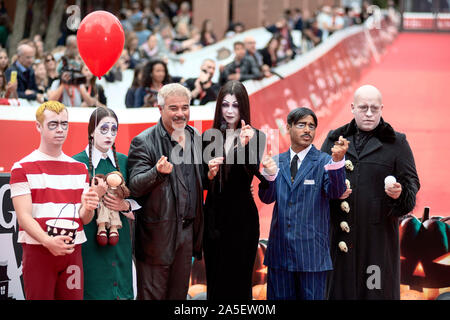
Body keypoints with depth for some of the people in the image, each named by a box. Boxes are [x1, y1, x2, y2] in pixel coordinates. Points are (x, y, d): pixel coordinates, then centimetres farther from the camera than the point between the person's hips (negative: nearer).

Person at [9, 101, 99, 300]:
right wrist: (48, 241, -25)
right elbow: (24, 216, -9)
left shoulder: (80, 168, 15)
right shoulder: (22, 168, -1)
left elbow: (83, 219, 13)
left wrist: (87, 209, -11)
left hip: (72, 251, 4)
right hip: (37, 251, -4)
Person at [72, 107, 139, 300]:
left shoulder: (123, 161, 10)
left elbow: (137, 208, 13)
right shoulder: (77, 162, -2)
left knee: (120, 290, 3)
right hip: (90, 240, -4)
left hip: (119, 240, 4)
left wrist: (124, 206, -8)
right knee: (93, 290, -5)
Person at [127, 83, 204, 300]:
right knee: (152, 294, 0)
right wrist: (158, 172, -32)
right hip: (158, 232, -6)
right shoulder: (144, 142, -9)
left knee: (179, 293, 14)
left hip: (187, 231, 6)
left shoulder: (195, 138, 10)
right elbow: (134, 187, -16)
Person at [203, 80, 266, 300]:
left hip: (242, 217, -3)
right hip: (214, 215, 3)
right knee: (214, 279, 7)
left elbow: (252, 170, -19)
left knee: (239, 279, -2)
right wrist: (210, 174, -12)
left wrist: (244, 145, -35)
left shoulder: (254, 136, -2)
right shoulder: (209, 137, 7)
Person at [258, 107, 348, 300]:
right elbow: (266, 198, 0)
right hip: (279, 252, 3)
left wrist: (337, 160, -35)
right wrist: (270, 173, -20)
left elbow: (335, 192, -18)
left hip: (311, 253, -3)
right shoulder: (277, 161, 9)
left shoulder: (323, 162, -2)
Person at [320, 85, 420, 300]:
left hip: (378, 234, -2)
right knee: (340, 288, 2)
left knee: (378, 290, -1)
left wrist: (401, 193, -19)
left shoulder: (396, 143, 7)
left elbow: (412, 182, 3)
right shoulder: (334, 139, 12)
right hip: (340, 232, 2)